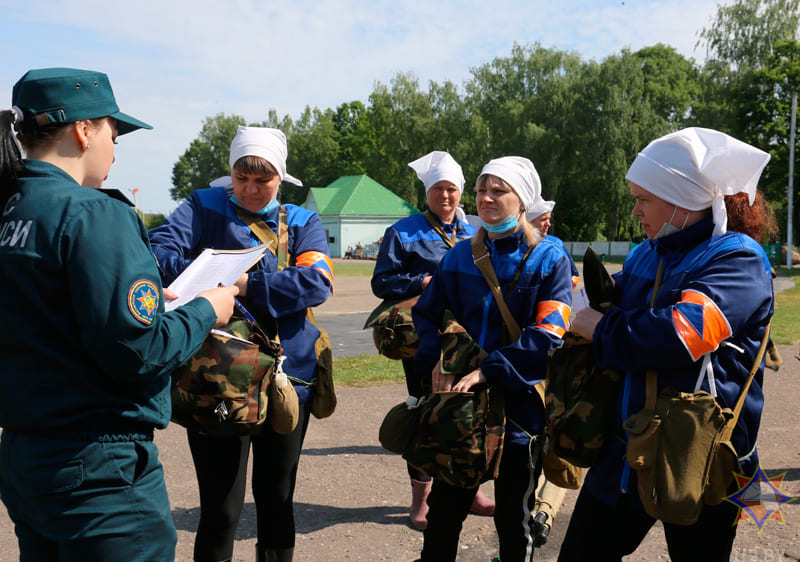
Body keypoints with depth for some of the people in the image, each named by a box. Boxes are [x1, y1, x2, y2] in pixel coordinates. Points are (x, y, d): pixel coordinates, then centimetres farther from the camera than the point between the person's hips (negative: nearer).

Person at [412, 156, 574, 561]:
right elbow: (428, 312, 9)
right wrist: (436, 359, -10)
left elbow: (547, 334, -16)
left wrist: (488, 370, -24)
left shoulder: (549, 259, -6)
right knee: (444, 509, 13)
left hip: (518, 403, -3)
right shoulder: (461, 255, 6)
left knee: (514, 519, 13)